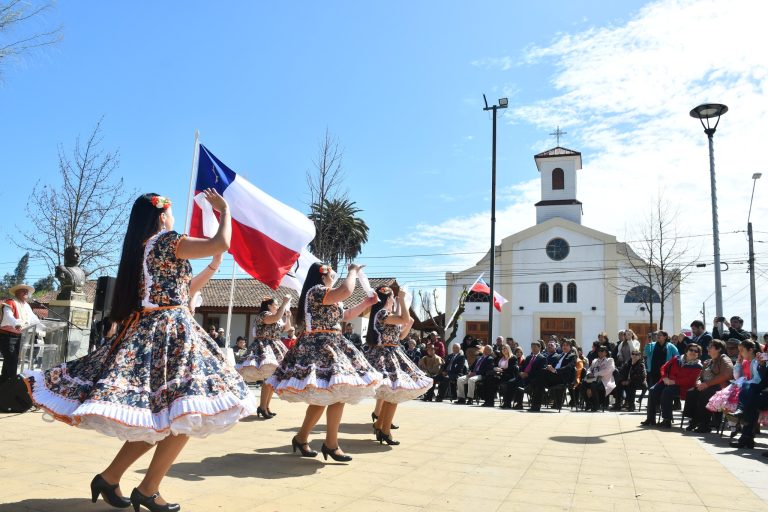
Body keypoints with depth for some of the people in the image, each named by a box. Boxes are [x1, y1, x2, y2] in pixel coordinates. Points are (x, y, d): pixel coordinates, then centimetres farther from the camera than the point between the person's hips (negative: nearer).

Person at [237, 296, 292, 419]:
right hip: (264, 348, -10)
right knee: (269, 378, -17)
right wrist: (284, 303, -22)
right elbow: (276, 318, -29)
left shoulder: (276, 319, 20)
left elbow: (287, 327, 29)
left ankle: (266, 407, 18)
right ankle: (262, 407, -12)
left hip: (273, 349, 10)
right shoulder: (263, 314, -9)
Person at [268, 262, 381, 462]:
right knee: (338, 393, -12)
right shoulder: (316, 291, -13)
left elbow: (345, 315, 28)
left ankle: (301, 438, 22)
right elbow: (346, 290, -26)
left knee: (322, 397, 13)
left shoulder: (329, 299, 20)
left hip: (328, 348, 11)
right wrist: (353, 271, -9)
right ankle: (331, 444, -4)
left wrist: (366, 303, 19)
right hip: (321, 348, -11)